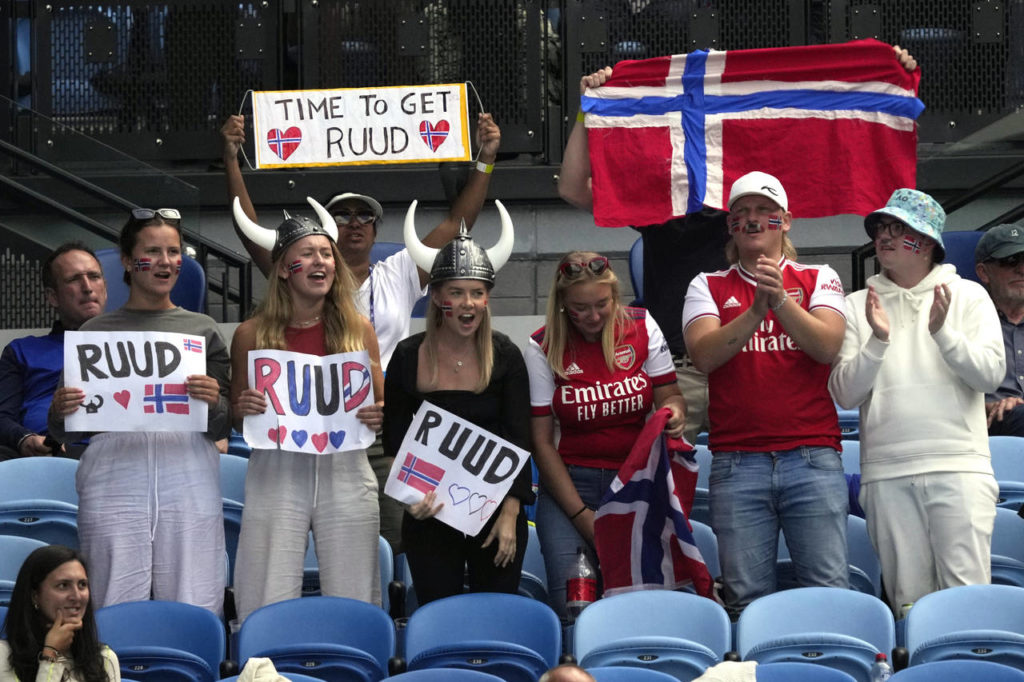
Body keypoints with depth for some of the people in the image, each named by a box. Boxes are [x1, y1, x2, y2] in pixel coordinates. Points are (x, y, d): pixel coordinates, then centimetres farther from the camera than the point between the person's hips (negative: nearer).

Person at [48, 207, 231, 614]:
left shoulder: (202, 330, 15)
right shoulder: (96, 331, 13)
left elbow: (222, 430, 13)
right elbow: (64, 432, 14)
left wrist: (214, 403, -8)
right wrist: (60, 411, -8)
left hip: (187, 477, 1)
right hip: (114, 476, -1)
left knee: (193, 614, -5)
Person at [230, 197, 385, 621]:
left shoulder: (357, 329, 8)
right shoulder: (253, 334, 4)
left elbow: (382, 405, 14)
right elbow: (235, 418, 11)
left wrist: (377, 416, -8)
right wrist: (244, 409, -11)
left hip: (345, 471, 1)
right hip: (277, 474, -1)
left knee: (353, 604, 1)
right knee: (269, 606, -4)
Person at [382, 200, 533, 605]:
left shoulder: (505, 357, -1)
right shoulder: (409, 358, -1)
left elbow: (520, 442, -2)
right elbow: (394, 442, 4)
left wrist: (510, 514, -11)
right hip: (430, 515, 0)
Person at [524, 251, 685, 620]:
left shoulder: (642, 327, 0)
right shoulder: (543, 347, -4)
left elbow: (670, 395, 8)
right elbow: (541, 440, -3)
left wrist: (674, 410, -18)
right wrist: (581, 514, -9)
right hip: (570, 481, -1)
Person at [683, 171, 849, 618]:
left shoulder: (818, 279, 12)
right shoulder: (709, 286, 13)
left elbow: (828, 346, -5)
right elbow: (703, 355, -4)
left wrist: (781, 301, -19)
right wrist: (755, 312, -16)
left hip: (812, 458, 0)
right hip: (737, 462, 1)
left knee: (829, 591, -7)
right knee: (745, 599, -1)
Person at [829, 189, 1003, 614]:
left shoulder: (967, 296, 11)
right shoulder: (858, 306, 12)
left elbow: (991, 373, -1)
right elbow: (844, 394, 3)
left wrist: (943, 333, -14)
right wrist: (877, 342, -11)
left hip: (958, 467, -1)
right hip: (887, 473, 2)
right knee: (907, 599, 2)